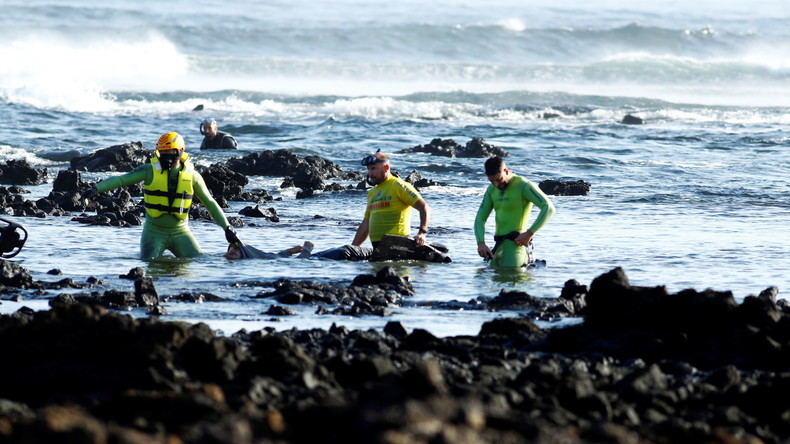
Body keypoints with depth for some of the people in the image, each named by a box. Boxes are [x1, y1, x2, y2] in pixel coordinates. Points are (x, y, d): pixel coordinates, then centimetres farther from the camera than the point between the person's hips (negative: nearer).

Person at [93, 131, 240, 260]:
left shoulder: (192, 175, -2)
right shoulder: (150, 170, -6)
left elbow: (210, 203, 5)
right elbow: (120, 180, -11)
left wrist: (227, 228, 2)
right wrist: (95, 189, -25)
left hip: (180, 231, 1)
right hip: (154, 231, -1)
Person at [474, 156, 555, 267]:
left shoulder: (523, 186, -9)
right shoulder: (491, 190, 13)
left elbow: (548, 208, -17)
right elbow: (480, 218, 12)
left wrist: (529, 233, -22)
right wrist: (480, 243, -7)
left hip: (516, 242, -8)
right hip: (499, 245, 8)